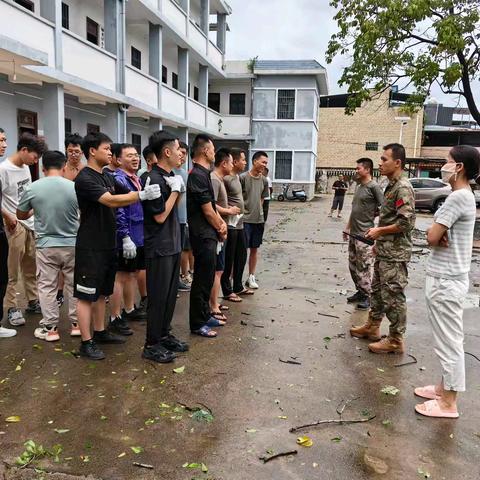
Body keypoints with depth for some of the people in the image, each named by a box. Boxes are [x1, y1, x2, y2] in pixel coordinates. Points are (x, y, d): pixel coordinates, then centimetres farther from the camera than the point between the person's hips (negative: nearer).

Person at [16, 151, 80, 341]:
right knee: (73, 285, 13)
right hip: (72, 244, 1)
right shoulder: (74, 187, -10)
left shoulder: (32, 188, -8)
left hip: (46, 245, 0)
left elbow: (21, 215, 7)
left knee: (47, 286, 9)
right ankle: (76, 323, 22)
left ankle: (50, 328, 14)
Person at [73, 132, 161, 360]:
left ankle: (100, 332, 30)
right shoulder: (85, 179, -16)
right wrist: (142, 195, -39)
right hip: (90, 247, -9)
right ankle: (86, 343, 8)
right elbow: (111, 201, -29)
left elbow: (125, 195, 11)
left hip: (107, 244, 9)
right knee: (86, 295, 0)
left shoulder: (107, 177, 12)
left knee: (101, 291, 17)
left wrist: (148, 191, -5)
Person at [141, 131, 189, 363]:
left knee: (171, 294, 15)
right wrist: (175, 190, -14)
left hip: (173, 244, 9)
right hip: (159, 248, -9)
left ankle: (164, 335, 29)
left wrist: (179, 191, 3)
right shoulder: (154, 179, -17)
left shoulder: (170, 176, 11)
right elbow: (160, 216, -18)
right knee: (158, 296, 0)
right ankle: (151, 345, 12)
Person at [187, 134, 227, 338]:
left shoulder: (203, 174, 15)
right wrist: (220, 228, -3)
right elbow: (207, 210, -17)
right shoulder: (198, 175, -18)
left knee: (207, 277, 18)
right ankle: (198, 324, 9)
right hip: (203, 236, -10)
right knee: (202, 279, -2)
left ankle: (205, 315, 31)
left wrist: (221, 223, 1)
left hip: (208, 235, 10)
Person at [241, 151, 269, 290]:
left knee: (254, 249, 12)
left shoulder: (264, 181, 8)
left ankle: (251, 277, 23)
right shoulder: (243, 177, -10)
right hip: (244, 219, -5)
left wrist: (258, 212, 9)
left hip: (258, 220, 5)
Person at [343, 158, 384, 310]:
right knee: (353, 265, 13)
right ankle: (360, 291, 25)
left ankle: (367, 296, 6)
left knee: (364, 267, -4)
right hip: (353, 233, 9)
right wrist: (347, 228, 19)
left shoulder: (374, 187, -11)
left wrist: (370, 215, -2)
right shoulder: (359, 187, 15)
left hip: (364, 234, -9)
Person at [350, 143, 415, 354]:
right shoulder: (391, 186, 12)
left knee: (393, 296, -1)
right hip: (384, 251, 10)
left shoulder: (403, 188, -18)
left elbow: (405, 223, -25)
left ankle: (395, 340, 11)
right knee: (377, 290, 19)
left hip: (395, 254, -10)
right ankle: (372, 327, 34)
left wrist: (380, 231, -14)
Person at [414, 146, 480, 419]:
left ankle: (449, 404, 12)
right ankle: (445, 387, 32)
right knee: (446, 339, 19)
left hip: (446, 281, -10)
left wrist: (437, 236, 0)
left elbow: (432, 237, -21)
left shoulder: (458, 197, -19)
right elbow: (440, 236, 13)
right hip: (447, 277, 10)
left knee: (449, 341, 0)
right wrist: (441, 236, -9)